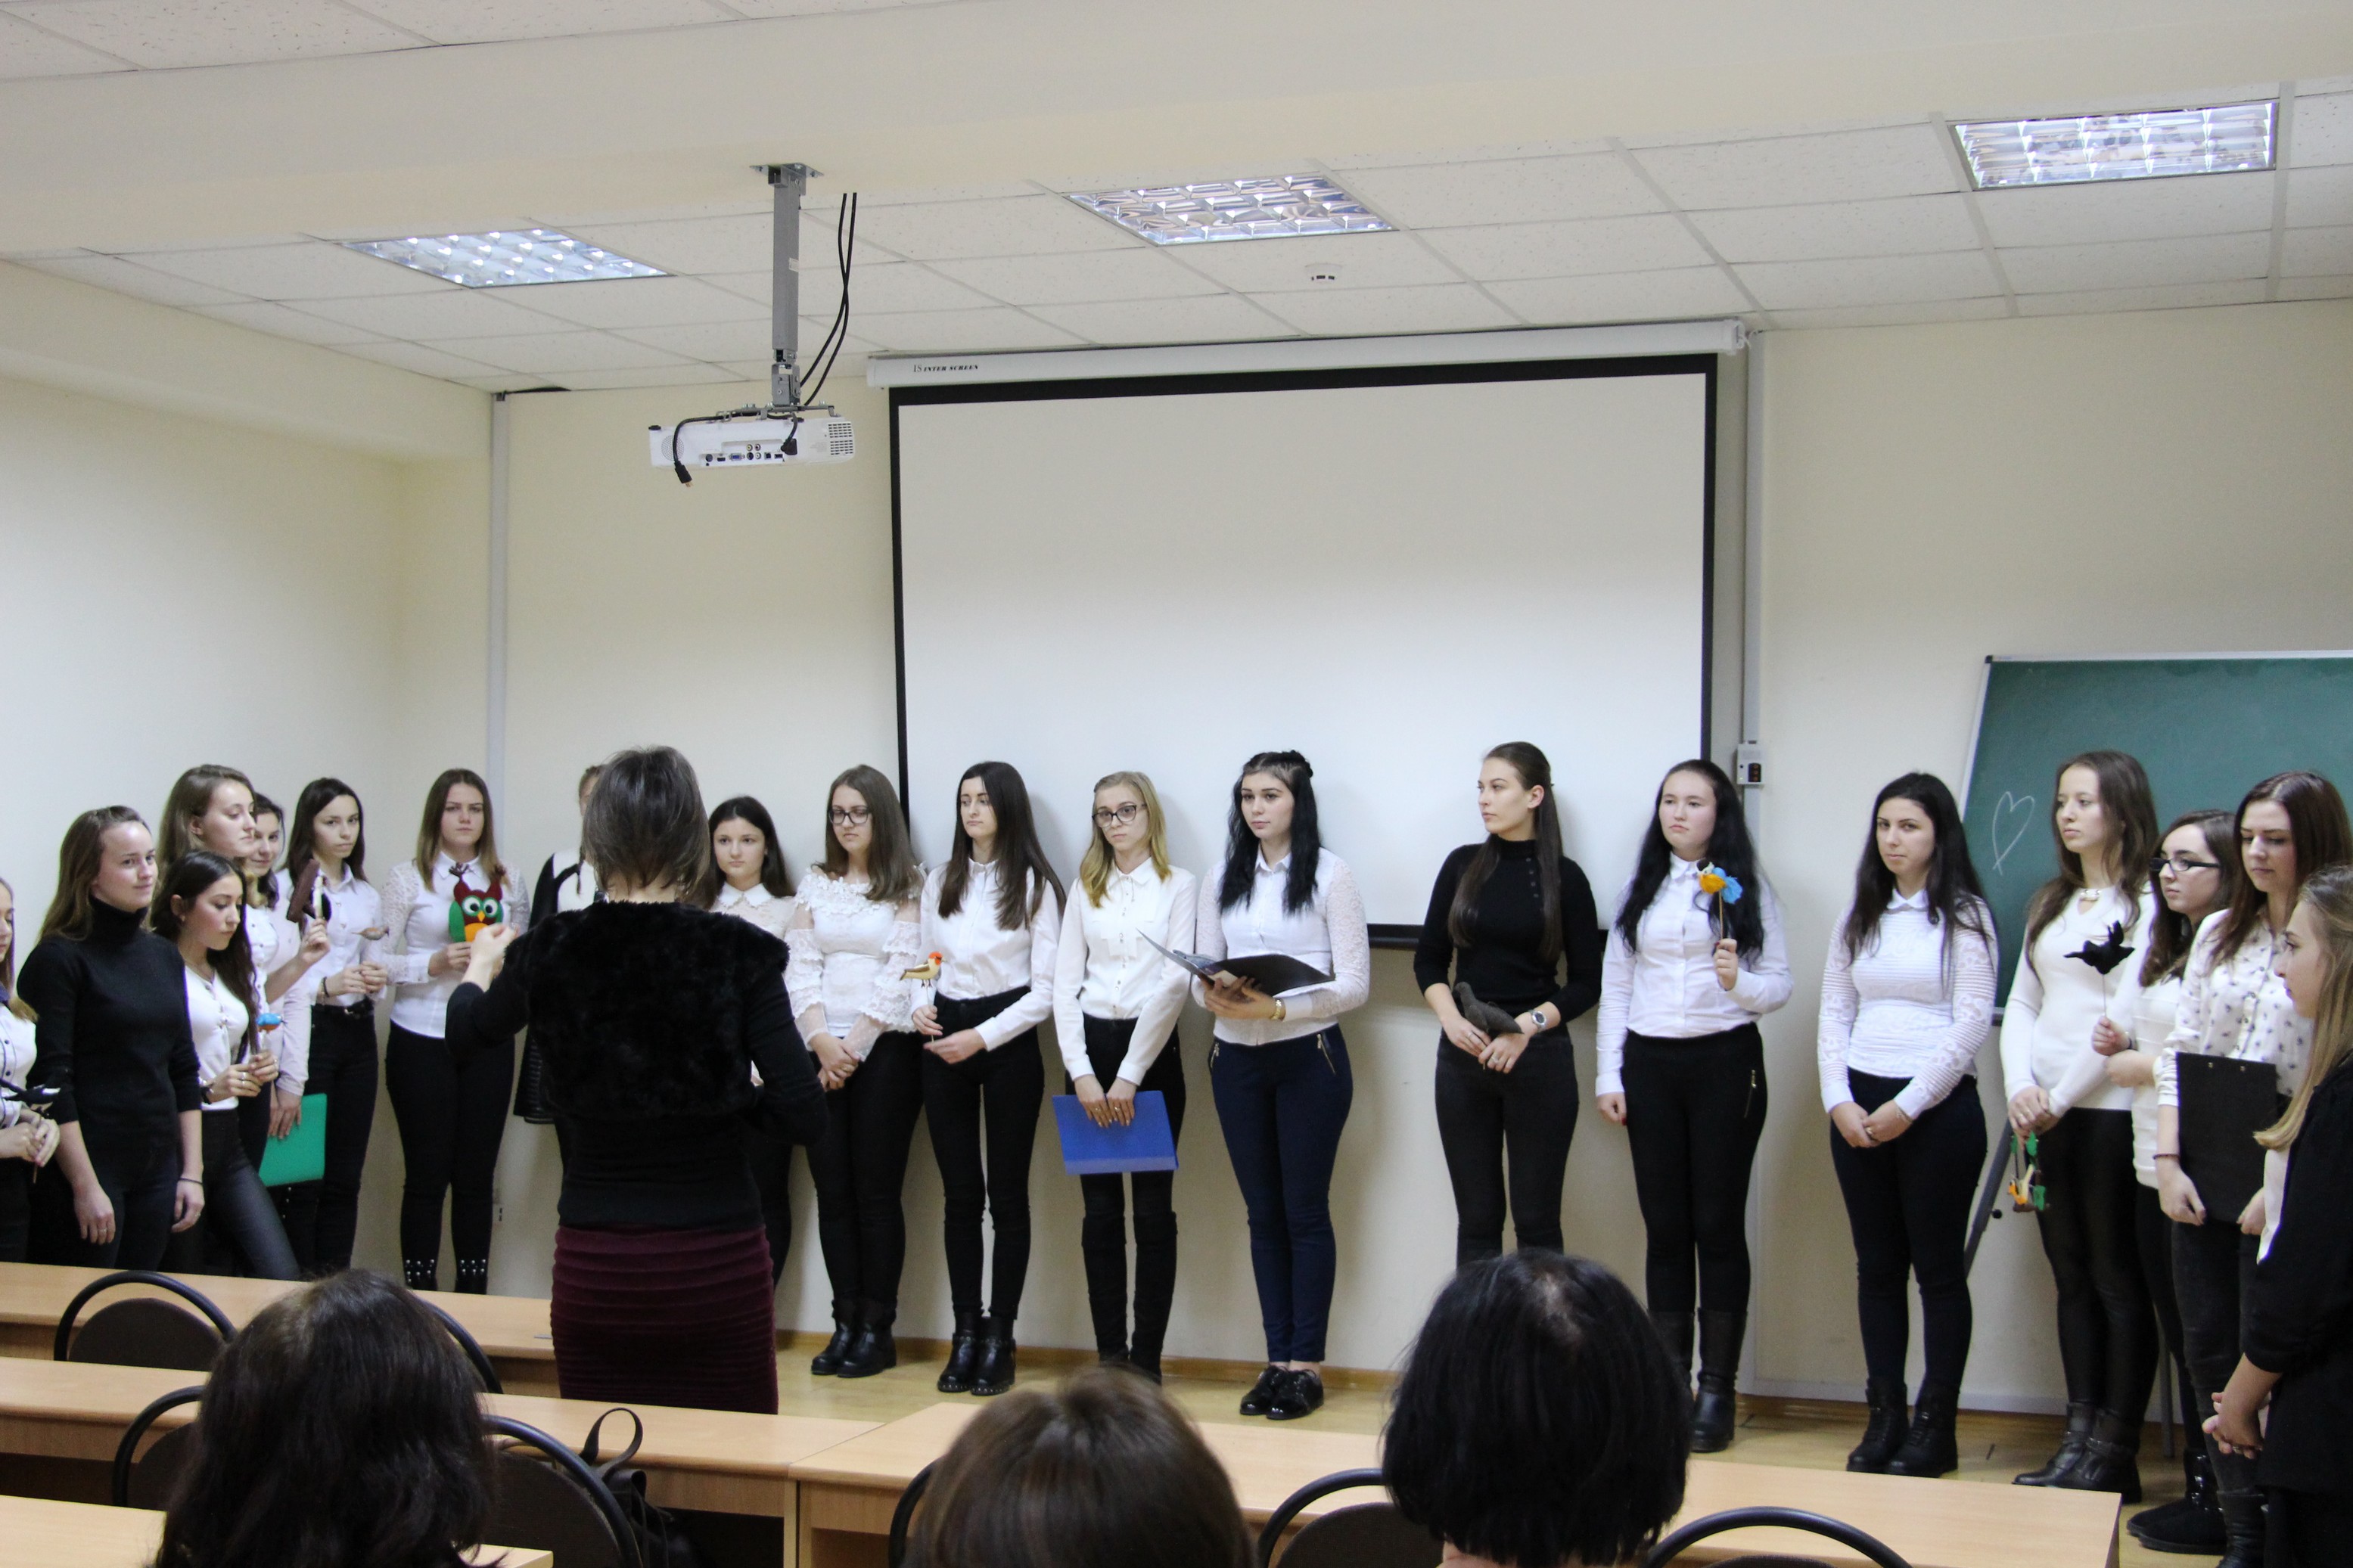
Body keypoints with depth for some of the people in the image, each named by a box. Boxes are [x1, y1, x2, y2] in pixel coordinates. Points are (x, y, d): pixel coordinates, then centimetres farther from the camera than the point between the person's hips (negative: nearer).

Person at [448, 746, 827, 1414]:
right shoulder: (737, 954, -9)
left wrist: (481, 965, 39)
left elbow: (467, 1031, 19)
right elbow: (803, 1114, -12)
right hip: (717, 1266, -2)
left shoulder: (552, 950, -3)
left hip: (593, 1269, 2)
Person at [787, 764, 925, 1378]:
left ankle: (878, 1329, 4)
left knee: (876, 1189, -2)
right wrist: (822, 1042, -7)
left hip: (884, 1048, -4)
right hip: (822, 1050, 4)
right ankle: (845, 1324, 10)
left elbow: (900, 975, -6)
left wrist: (856, 1048, -10)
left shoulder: (909, 885, 1)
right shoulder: (815, 884, 13)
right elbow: (800, 969, 6)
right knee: (832, 1188, 3)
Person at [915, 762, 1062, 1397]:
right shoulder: (939, 881, 13)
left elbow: (1045, 988, -5)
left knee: (1007, 1191, 1)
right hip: (944, 1040, 4)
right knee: (959, 1191, 5)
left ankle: (999, 1337, 7)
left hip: (1007, 1042, -4)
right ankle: (966, 1331, 11)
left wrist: (982, 1037, -13)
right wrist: (921, 1008, -4)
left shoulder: (1035, 885, -1)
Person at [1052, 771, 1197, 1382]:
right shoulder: (1086, 889, 12)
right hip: (1090, 1048, 3)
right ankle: (1109, 1354, 9)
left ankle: (1148, 1359, 4)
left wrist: (1129, 1076, -12)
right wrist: (1082, 1074, -6)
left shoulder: (1178, 885, 1)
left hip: (1151, 1050, -3)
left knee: (1152, 1207, 0)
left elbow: (1174, 983, -7)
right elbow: (1065, 981, 6)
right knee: (1100, 1209, 4)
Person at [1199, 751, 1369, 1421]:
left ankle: (1307, 1365, 6)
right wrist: (1217, 997, -14)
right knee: (1263, 1214, 8)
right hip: (1236, 1058, 4)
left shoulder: (1331, 875, -3)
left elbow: (1354, 985, -8)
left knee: (1306, 1211, 0)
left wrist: (1276, 1008, -20)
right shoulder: (1221, 882, 11)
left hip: (1308, 1055, -4)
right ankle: (1277, 1360, 14)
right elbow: (1202, 973, 9)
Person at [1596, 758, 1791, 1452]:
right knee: (1665, 1225, 6)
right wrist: (1608, 1076, 4)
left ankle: (1718, 1391, 3)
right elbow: (1614, 986, 10)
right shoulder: (1641, 891, 12)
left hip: (1725, 1062, -3)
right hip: (1649, 1064, 3)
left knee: (1718, 1224, -1)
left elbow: (1779, 983, -1)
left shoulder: (1747, 890, 2)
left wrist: (1740, 983, -23)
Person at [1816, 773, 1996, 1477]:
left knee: (1938, 1267, 1)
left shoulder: (1964, 916, -3)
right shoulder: (1858, 919, 12)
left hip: (1938, 1108, -5)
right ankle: (1884, 1417, 14)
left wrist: (1908, 1106, -13)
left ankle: (1936, 1426, 7)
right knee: (1877, 1266, 7)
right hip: (1857, 1108, 5)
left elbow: (1972, 1022, -10)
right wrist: (1839, 1100, -4)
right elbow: (1834, 1015, 10)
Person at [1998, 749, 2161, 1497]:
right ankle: (2078, 1442, 15)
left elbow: (2126, 1017, -14)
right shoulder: (2050, 904, 16)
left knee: (2117, 1282, -1)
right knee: (2071, 1281, 10)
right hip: (2045, 1116, 7)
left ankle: (2114, 1455, 4)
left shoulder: (2147, 905, -7)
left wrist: (2062, 1098, -13)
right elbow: (2021, 1005, 13)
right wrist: (2020, 1086, -3)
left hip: (2110, 1113, -7)